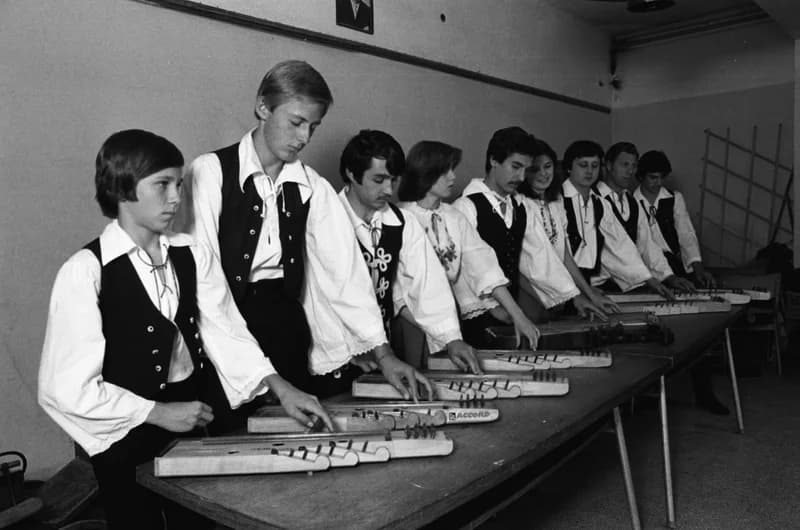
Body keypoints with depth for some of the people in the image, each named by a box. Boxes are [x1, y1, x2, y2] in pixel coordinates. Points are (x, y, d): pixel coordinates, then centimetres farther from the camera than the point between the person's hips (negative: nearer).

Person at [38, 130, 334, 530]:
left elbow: (224, 330, -7)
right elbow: (66, 388, -17)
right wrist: (158, 413, -17)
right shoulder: (85, 272, -16)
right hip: (128, 440, -4)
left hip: (192, 422, 5)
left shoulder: (192, 256, -3)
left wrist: (279, 388, -19)